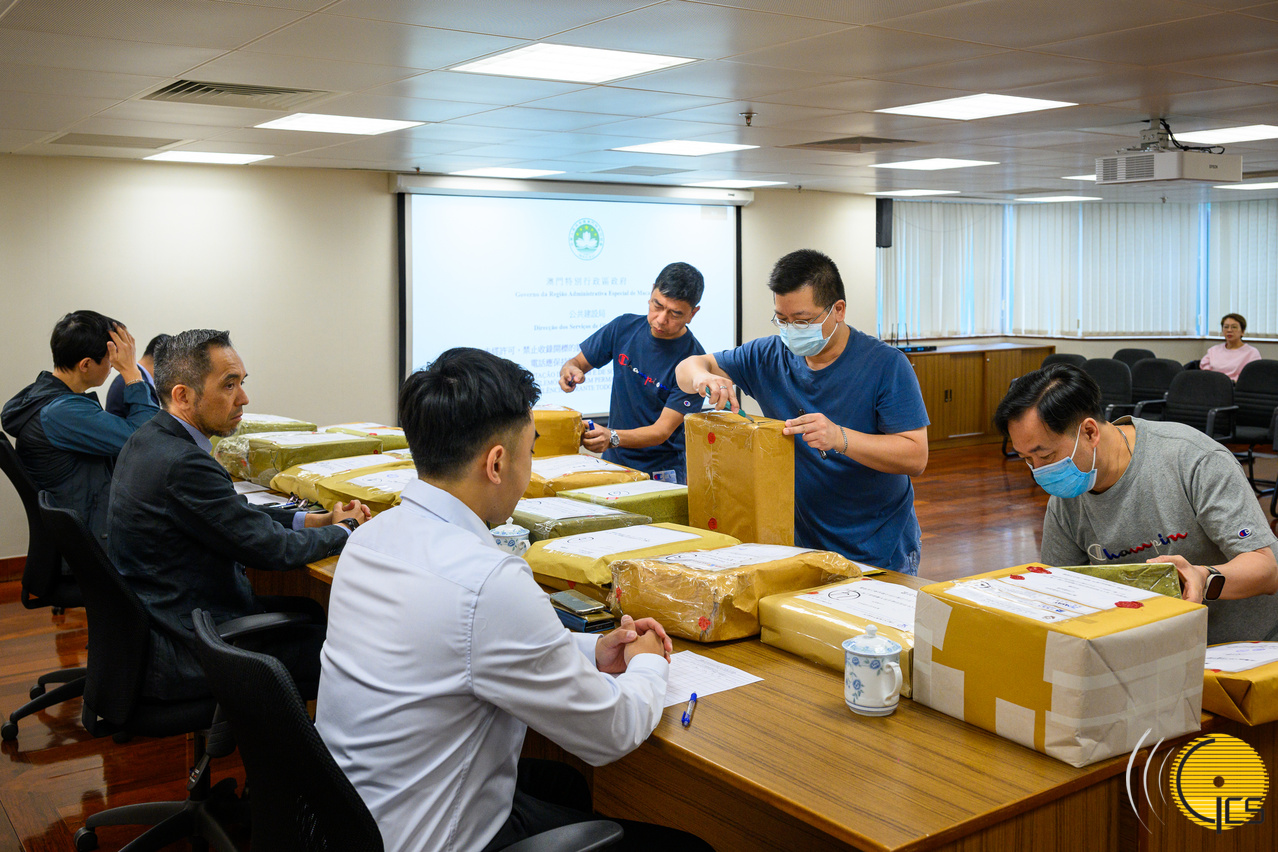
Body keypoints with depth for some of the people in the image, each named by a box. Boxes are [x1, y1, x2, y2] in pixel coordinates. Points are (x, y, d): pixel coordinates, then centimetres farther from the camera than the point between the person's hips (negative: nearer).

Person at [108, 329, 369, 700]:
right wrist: (345, 529, -3)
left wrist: (319, 519, 7)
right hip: (177, 659, -10)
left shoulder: (149, 439, 5)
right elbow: (271, 549, -20)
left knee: (309, 612, 19)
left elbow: (237, 513, 13)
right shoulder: (182, 464, -27)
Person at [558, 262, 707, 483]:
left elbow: (663, 430, -17)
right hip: (613, 462, 4)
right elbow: (578, 362, 13)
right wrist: (570, 370, -12)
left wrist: (612, 438, -33)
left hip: (661, 473, -4)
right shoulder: (625, 327, 1)